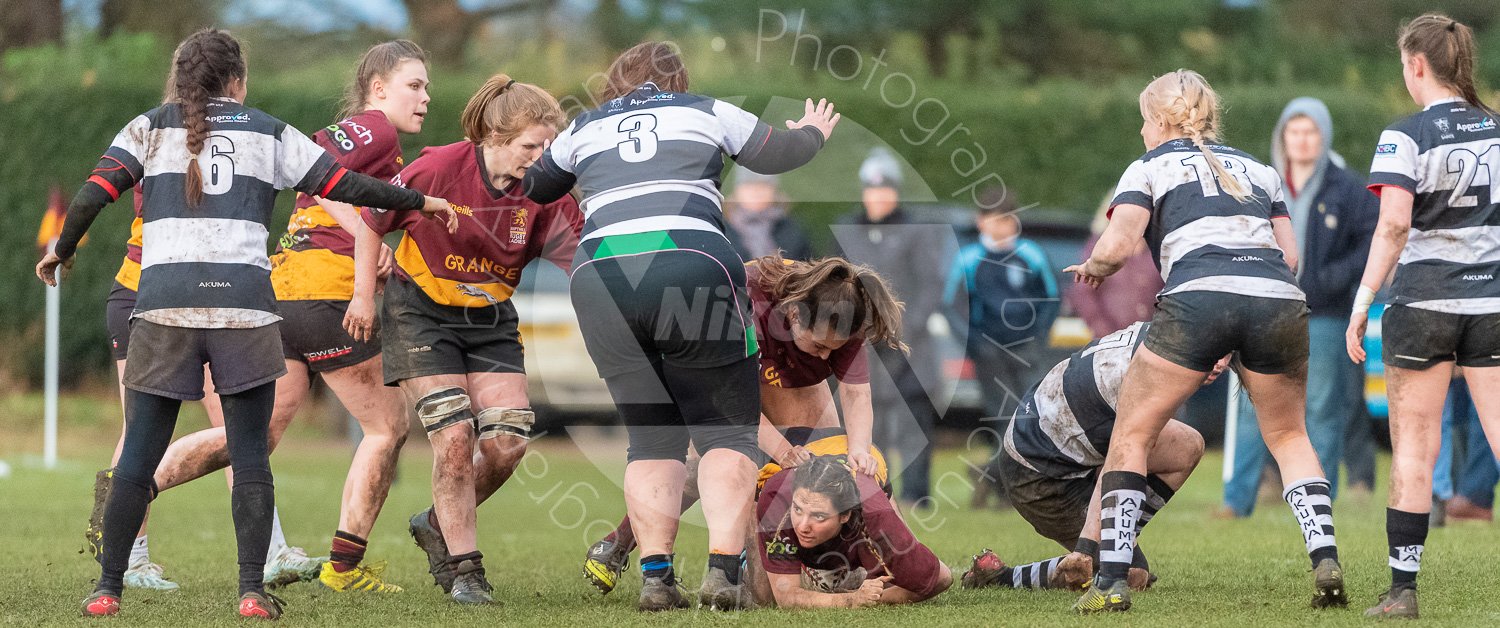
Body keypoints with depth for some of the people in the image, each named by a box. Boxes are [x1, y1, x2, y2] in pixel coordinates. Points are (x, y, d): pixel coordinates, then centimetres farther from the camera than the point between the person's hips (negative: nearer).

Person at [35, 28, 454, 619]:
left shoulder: (152, 127, 13)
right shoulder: (270, 133, 15)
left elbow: (94, 193, 2)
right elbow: (345, 184, 14)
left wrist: (61, 250, 18)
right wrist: (419, 202, 25)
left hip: (164, 302, 0)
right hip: (245, 302, 0)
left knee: (139, 453, 4)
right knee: (250, 456, 3)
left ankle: (108, 589, 5)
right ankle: (253, 592, -3)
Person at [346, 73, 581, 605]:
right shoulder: (440, 169, -21)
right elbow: (371, 221, -8)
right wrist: (364, 295, -6)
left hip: (491, 321, 4)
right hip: (421, 313, -4)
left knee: (508, 440, -7)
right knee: (455, 436, -15)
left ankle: (439, 525, 20)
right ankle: (463, 568, -2)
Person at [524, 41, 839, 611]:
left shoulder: (583, 130, 23)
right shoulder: (706, 112, 17)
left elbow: (533, 187, 36)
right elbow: (776, 153, 26)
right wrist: (813, 132, 48)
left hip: (599, 278, 3)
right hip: (692, 262, -3)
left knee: (650, 439, 12)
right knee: (727, 431, 4)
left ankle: (655, 576, -1)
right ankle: (724, 571, -13)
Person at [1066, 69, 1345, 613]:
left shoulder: (1150, 168, 17)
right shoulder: (1257, 169, 29)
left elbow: (1117, 245, 2)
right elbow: (1290, 255, 20)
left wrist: (1092, 269, 22)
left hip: (1199, 298, -4)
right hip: (1280, 302, 4)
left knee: (1131, 434, 10)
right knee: (1288, 437, 23)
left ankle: (1112, 582, 2)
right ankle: (1326, 562, 5)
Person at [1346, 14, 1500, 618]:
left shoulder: (1406, 135, -8)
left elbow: (1393, 225, -17)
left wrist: (1362, 302, -13)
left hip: (1424, 299, -4)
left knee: (1414, 447, 2)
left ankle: (1403, 587, 2)